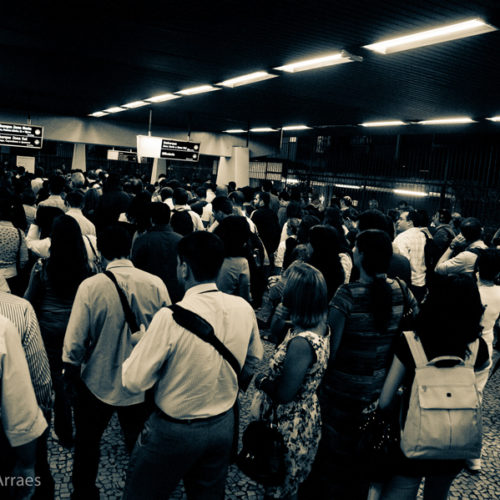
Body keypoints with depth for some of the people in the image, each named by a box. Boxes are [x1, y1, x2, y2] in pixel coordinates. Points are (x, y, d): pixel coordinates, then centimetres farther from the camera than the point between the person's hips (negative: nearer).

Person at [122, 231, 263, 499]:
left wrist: (142, 344, -4)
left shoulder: (171, 317, -28)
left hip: (174, 431, -5)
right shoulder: (244, 309, -11)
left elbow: (134, 381, -21)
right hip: (223, 426, 5)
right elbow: (254, 362, 6)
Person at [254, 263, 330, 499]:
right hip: (308, 417, 8)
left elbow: (284, 395, -26)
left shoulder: (301, 342, -34)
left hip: (291, 427, -8)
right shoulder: (322, 328, -5)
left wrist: (261, 381, -10)